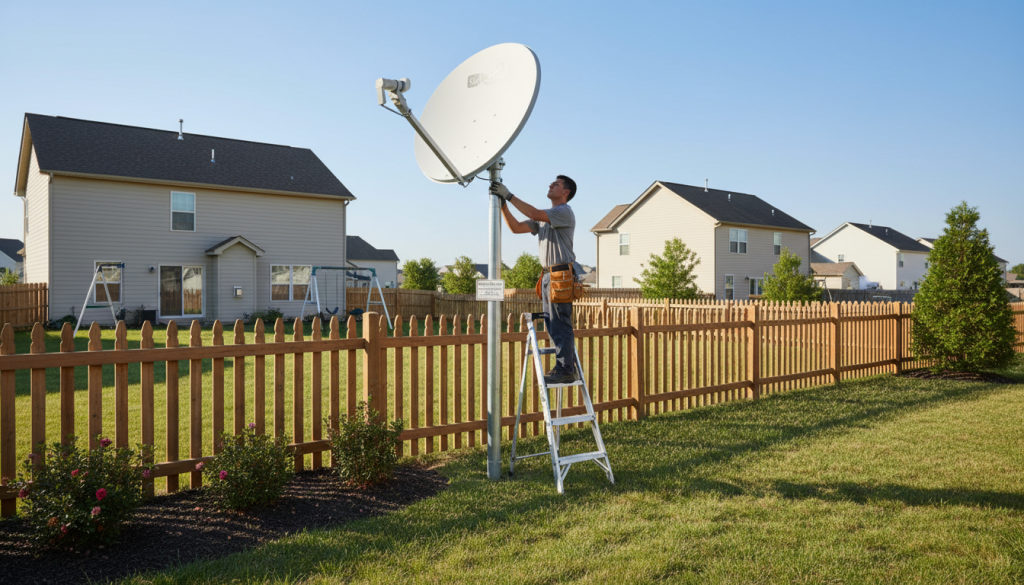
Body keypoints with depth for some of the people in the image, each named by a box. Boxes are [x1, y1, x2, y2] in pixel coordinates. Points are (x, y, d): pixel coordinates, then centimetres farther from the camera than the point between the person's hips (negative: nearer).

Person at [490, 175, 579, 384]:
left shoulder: (565, 212, -7)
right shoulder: (545, 217, 21)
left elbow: (534, 214, -22)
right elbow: (516, 227, 14)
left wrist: (509, 195, -18)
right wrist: (503, 204, 4)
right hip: (548, 274, 9)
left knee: (560, 325, -9)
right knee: (552, 325, 11)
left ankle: (565, 370, -5)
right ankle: (565, 367, 18)